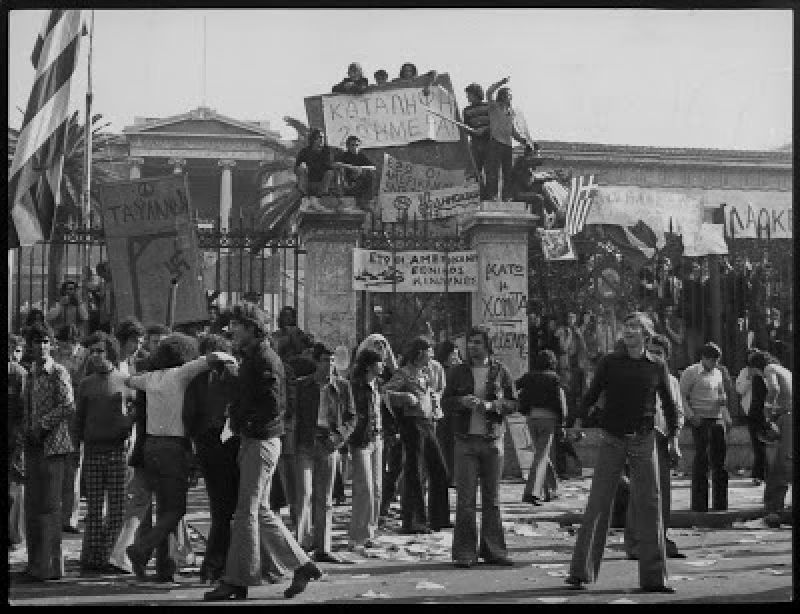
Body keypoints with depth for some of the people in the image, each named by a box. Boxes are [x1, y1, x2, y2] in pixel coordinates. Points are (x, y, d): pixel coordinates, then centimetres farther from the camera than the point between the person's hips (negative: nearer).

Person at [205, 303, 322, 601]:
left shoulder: (264, 359, -14)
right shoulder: (251, 357, 16)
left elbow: (275, 405, -21)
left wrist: (245, 422, -14)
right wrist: (239, 417, 9)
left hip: (262, 441, -10)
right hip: (252, 440, 10)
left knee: (247, 512, -5)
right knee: (260, 511, 12)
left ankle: (237, 581, 0)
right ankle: (302, 566, 16)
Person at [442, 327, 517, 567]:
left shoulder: (500, 371, 5)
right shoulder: (458, 371, 7)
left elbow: (513, 403, 4)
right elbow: (446, 401, 8)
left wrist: (492, 405, -14)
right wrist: (463, 401, -12)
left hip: (492, 439, 1)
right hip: (466, 440, -1)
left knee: (492, 498, 6)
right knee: (465, 498, -5)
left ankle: (492, 549, 13)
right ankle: (464, 552, -2)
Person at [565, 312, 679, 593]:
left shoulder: (657, 367, 5)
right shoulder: (610, 362, 3)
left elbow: (668, 404, 13)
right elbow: (591, 395, 6)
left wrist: (673, 435, 9)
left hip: (644, 442, 1)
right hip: (612, 440, -1)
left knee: (649, 505, 0)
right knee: (598, 504, -3)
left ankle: (653, 577, 6)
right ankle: (580, 572, 1)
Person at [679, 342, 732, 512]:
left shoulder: (718, 373, 16)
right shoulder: (691, 372, -3)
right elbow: (681, 396, -4)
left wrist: (726, 415, 12)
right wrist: (691, 415, -13)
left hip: (717, 420, 6)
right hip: (700, 420, -6)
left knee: (719, 459, 5)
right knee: (701, 458, -5)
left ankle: (720, 503, 11)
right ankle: (699, 503, 1)